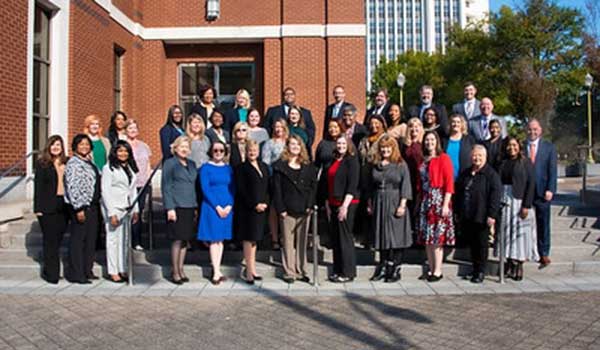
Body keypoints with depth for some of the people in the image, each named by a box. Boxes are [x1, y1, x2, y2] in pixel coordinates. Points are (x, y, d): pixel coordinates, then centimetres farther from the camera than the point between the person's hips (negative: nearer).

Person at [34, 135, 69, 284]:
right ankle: (52, 273, 7)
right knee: (50, 240, 1)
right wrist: (38, 208, -8)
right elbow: (38, 186, -3)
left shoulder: (67, 163, 9)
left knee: (58, 239, 9)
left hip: (63, 206, 3)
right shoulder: (42, 163, 0)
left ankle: (50, 270, 23)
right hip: (48, 207, -3)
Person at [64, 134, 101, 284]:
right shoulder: (73, 163, -11)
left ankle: (87, 271, 23)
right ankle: (76, 274, 6)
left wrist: (97, 205, 19)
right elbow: (72, 187, -18)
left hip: (92, 205, 9)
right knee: (78, 239, -2)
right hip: (81, 207, -9)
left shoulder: (89, 162, 16)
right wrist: (79, 208, -21)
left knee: (90, 239, 13)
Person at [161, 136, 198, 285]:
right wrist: (170, 208, -12)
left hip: (190, 207, 6)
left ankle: (180, 269, 20)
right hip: (177, 207, -6)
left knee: (185, 240, 9)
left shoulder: (192, 164, 16)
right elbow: (166, 187, -6)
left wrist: (196, 207, 14)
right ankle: (175, 272, 8)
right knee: (177, 240, -3)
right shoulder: (169, 163, -2)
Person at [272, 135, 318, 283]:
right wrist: (280, 209, -9)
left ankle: (301, 271, 16)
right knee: (288, 242, 2)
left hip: (304, 210, 3)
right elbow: (276, 189, -2)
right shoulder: (280, 166, 3)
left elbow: (313, 187, 6)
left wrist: (310, 205, -6)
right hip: (287, 211, -2)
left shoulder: (308, 167, 11)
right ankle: (289, 272, 10)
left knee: (302, 242, 8)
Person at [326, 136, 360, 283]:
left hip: (347, 203, -7)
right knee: (335, 238, 9)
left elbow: (352, 185, -13)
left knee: (345, 237, -4)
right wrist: (328, 204, 12)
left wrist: (345, 205, -18)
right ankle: (338, 271, 17)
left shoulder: (352, 161, -6)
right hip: (334, 204, 7)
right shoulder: (334, 161, 15)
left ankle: (348, 273, 5)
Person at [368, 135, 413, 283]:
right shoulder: (375, 165, 11)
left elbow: (405, 186, -7)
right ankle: (383, 268, 18)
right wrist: (370, 203, 10)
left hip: (395, 204, -4)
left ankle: (395, 270, 6)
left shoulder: (401, 165, -2)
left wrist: (402, 205, -15)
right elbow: (371, 186, 15)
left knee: (396, 236, -1)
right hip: (379, 204, 4)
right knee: (381, 236, 8)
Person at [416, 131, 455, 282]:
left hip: (439, 199, -6)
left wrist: (446, 204, -16)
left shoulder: (444, 158, -3)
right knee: (426, 237, 6)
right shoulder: (423, 160, 15)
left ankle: (438, 271, 2)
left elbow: (449, 183, -9)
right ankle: (431, 270, 14)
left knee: (437, 237, -5)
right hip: (425, 200, 6)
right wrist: (419, 201, 6)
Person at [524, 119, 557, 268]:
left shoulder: (549, 147, 4)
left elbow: (552, 170, 1)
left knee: (543, 224, 7)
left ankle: (544, 254, 16)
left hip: (542, 191, 0)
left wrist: (550, 189, -9)